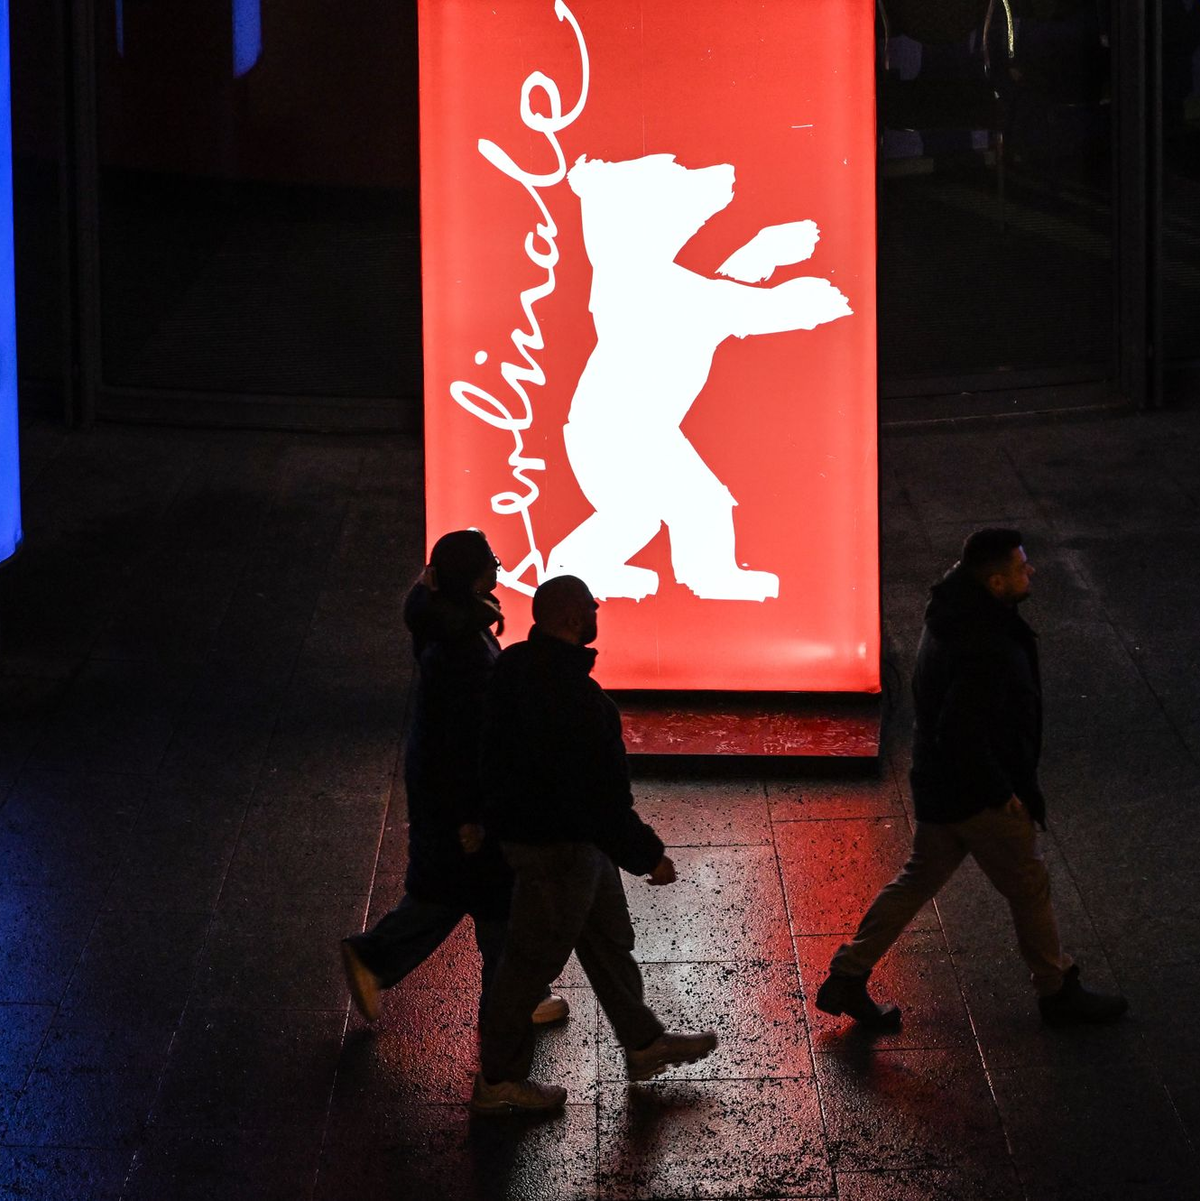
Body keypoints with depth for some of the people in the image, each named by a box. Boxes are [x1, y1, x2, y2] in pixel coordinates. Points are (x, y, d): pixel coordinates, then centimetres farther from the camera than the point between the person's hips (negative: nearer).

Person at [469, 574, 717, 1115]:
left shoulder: (517, 665, 0)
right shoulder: (570, 693, -32)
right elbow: (595, 791, -30)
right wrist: (648, 855, -18)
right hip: (556, 844, -10)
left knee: (608, 938, 23)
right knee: (534, 957, 4)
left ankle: (643, 1041, 40)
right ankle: (497, 1080, 18)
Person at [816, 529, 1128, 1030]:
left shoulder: (952, 616, 0)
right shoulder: (985, 649, -32)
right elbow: (962, 734, -32)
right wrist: (1002, 792, -18)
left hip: (938, 783, 9)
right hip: (975, 797, -9)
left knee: (918, 880, 19)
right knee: (1029, 887, 9)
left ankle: (846, 979, 23)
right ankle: (1059, 993, 26)